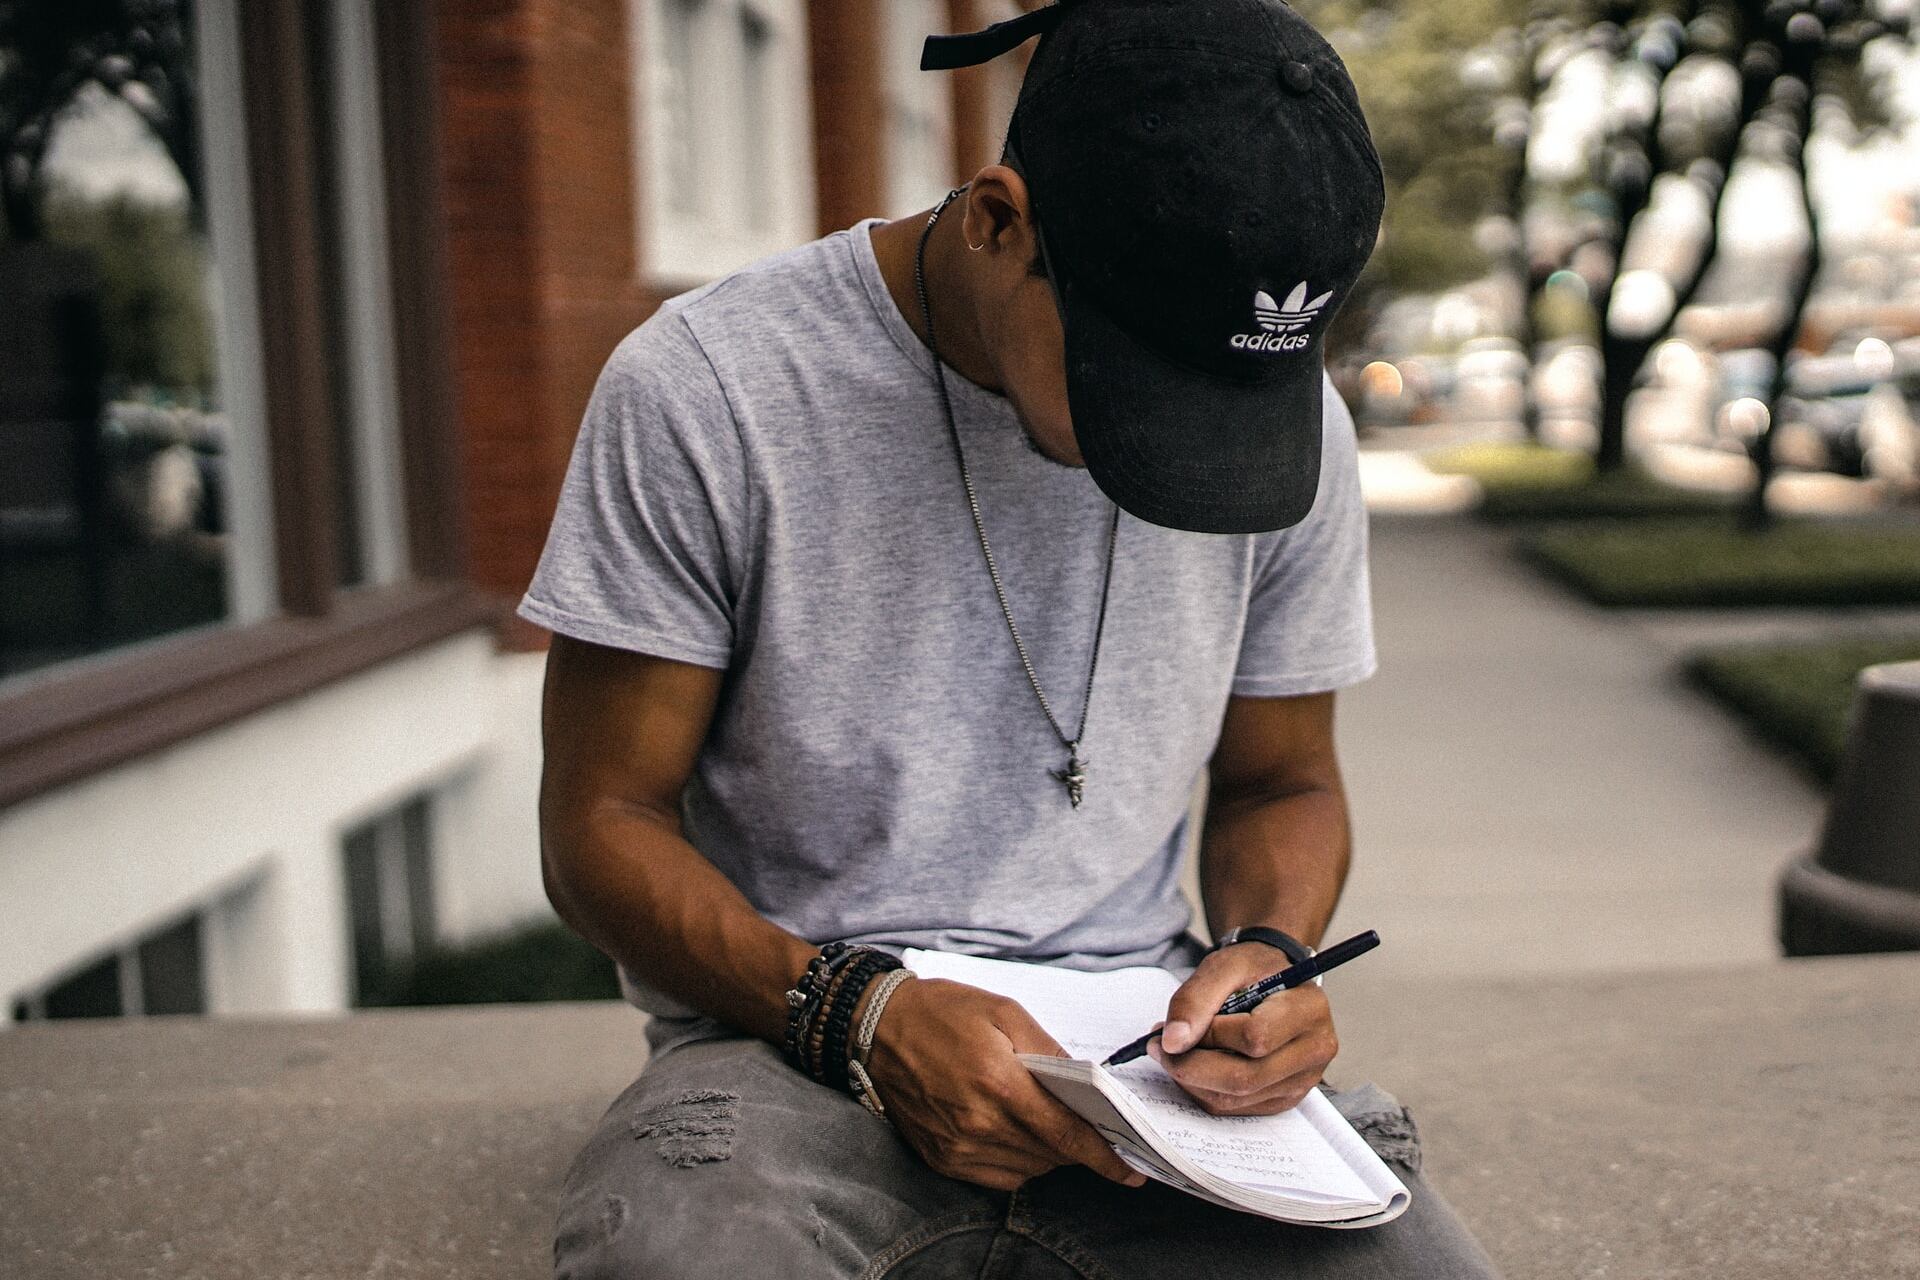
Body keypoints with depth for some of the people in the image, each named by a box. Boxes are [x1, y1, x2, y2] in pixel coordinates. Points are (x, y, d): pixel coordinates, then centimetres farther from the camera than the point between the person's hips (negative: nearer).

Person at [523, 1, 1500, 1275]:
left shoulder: (1289, 418, 0)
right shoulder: (703, 391, -12)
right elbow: (603, 821, -6)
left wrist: (1269, 950, -9)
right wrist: (860, 1012, -21)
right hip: (795, 1043, -3)